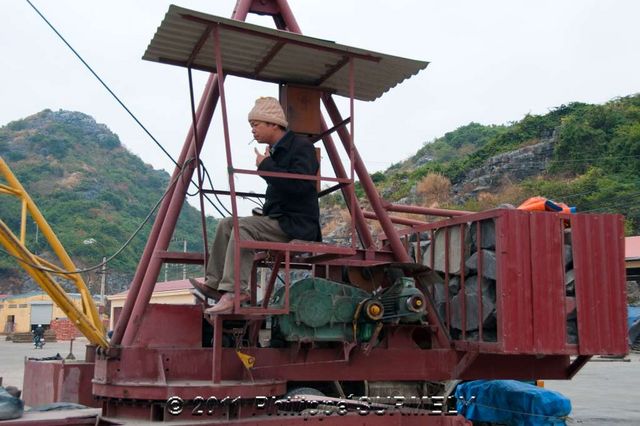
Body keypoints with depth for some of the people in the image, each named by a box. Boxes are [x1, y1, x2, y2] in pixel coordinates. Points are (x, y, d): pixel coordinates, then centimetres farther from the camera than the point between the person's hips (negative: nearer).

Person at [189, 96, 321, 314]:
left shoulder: (301, 146, -11)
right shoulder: (276, 150, 17)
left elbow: (300, 184, -27)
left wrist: (266, 165, -17)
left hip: (297, 225, -9)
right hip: (277, 220, 9)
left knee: (244, 227, -26)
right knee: (226, 224, 1)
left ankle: (233, 292, -29)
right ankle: (215, 283, -2)